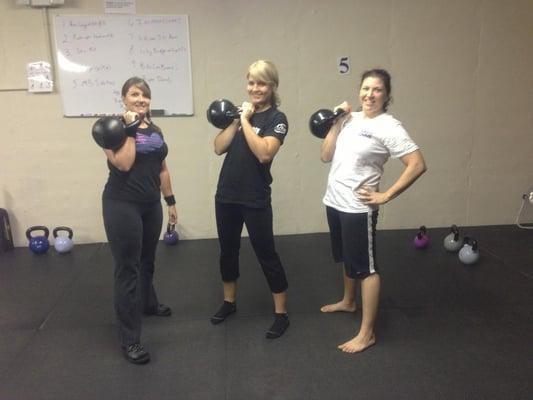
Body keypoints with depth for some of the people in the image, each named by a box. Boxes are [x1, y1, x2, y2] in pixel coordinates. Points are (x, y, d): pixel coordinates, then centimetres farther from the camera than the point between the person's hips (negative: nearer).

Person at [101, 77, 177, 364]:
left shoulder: (155, 131, 12)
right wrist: (130, 130, -18)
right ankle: (129, 339, 4)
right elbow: (123, 163, -21)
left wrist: (171, 201, 17)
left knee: (147, 261, 22)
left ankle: (148, 303, 48)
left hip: (151, 205, 7)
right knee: (127, 269, -3)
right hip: (122, 206, -6)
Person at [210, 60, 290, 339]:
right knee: (228, 250, 17)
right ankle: (229, 302, 36)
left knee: (266, 255, 2)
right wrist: (236, 120, -8)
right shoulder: (242, 110, 9)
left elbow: (264, 153, -24)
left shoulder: (277, 119, -7)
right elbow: (219, 147, 1)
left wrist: (246, 121, -17)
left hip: (255, 199, -6)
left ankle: (281, 314, 16)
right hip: (226, 195, 6)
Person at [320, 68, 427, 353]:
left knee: (365, 267, 1)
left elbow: (417, 165, -18)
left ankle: (367, 333, 11)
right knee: (346, 258, 25)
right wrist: (337, 123, -4)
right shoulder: (351, 119, 7)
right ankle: (348, 301, 47)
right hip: (334, 202, 8)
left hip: (358, 208, -7)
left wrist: (385, 196, -16)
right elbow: (325, 156, 6)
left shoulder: (389, 127, -13)